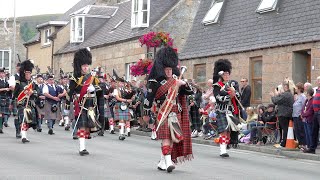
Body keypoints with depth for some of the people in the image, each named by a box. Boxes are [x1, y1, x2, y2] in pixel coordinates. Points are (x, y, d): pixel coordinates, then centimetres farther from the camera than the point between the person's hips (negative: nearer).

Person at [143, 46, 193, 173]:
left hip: (176, 114, 6)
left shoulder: (176, 81, 11)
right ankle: (168, 162, -21)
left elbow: (189, 92, 13)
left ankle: (162, 163, 15)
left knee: (173, 138, 6)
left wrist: (184, 84, -7)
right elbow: (148, 98, 0)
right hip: (163, 114, -5)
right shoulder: (155, 82, -5)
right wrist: (146, 114, 3)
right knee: (166, 137, -15)